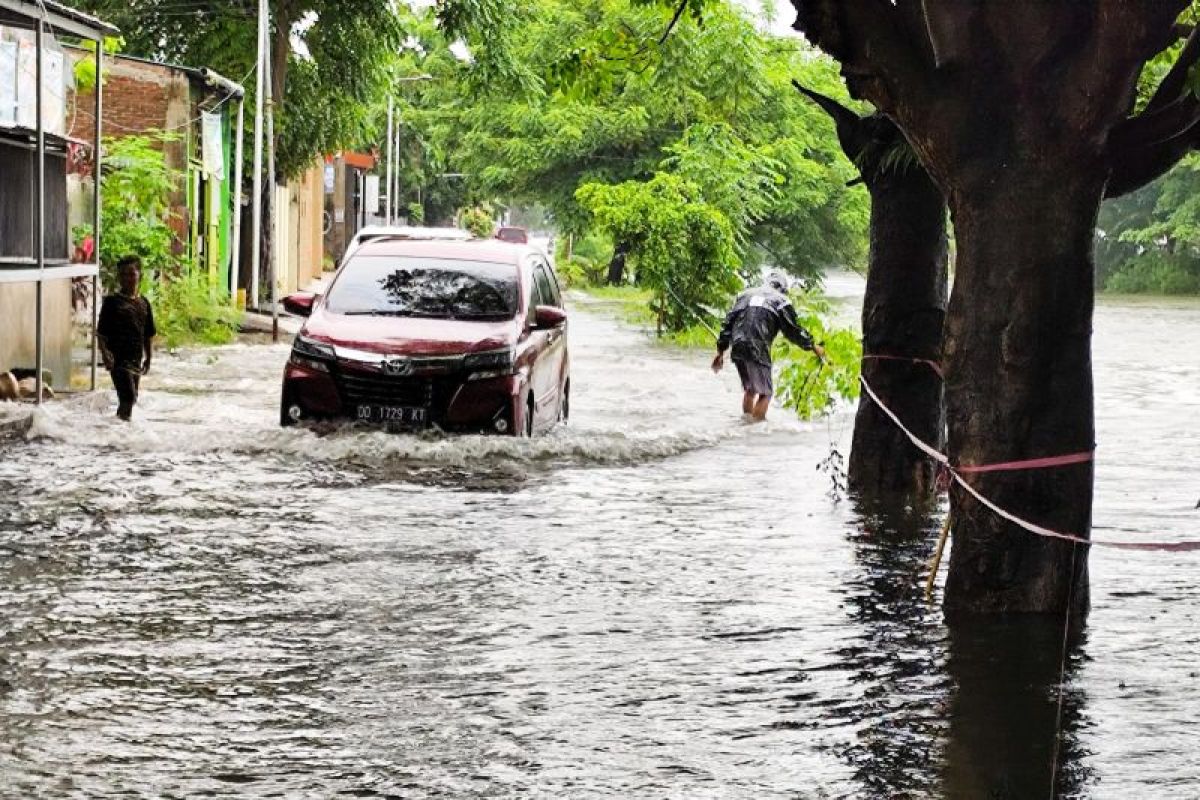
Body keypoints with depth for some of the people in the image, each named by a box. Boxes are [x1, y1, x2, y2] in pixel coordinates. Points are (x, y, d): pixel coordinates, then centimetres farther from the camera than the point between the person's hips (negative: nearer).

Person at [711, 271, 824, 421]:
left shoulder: (745, 295, 23)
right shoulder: (780, 300, 7)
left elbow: (728, 324, 20)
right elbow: (793, 330, 7)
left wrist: (721, 351, 22)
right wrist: (813, 346, 19)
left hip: (737, 348, 6)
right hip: (758, 351, -6)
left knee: (750, 389, 23)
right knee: (765, 392, 1)